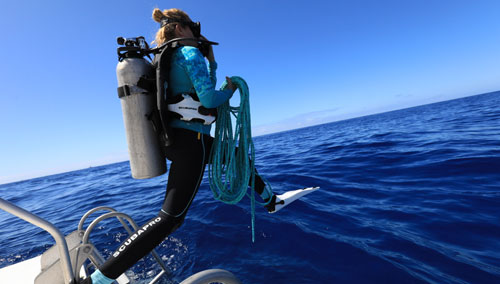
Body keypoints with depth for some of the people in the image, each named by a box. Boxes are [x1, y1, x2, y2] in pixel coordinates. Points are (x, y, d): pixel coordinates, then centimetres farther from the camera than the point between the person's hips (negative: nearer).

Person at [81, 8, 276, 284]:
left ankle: (268, 199, 45)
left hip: (173, 138, 11)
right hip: (191, 140, -11)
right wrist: (230, 89, 0)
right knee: (170, 217, -7)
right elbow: (208, 98, -20)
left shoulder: (163, 61, 20)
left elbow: (202, 89, 27)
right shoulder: (190, 52, -7)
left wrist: (211, 60, 25)